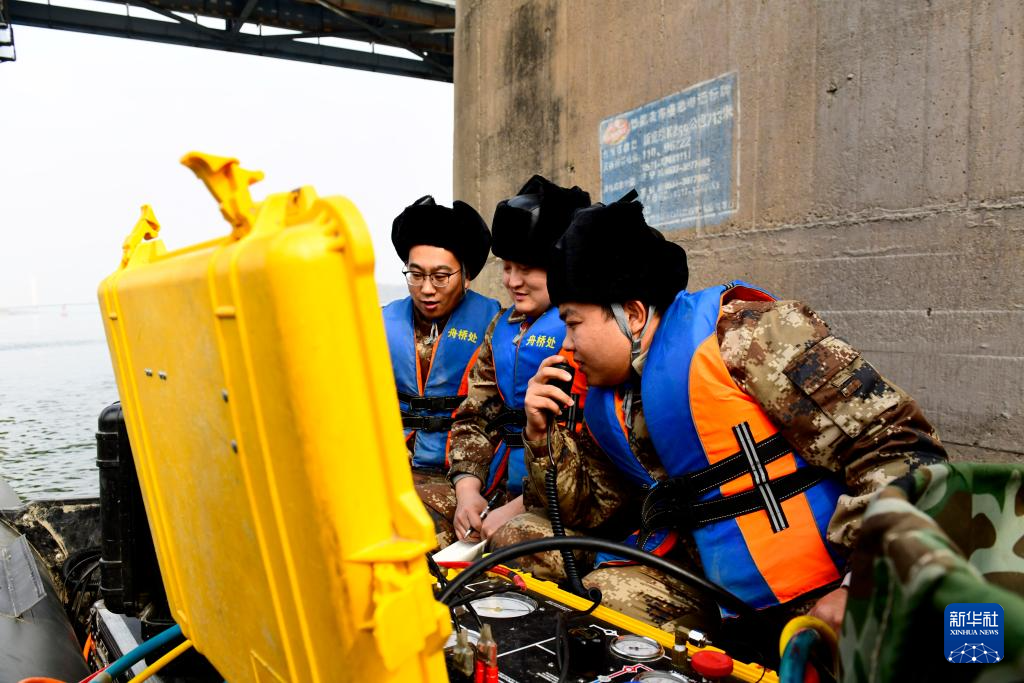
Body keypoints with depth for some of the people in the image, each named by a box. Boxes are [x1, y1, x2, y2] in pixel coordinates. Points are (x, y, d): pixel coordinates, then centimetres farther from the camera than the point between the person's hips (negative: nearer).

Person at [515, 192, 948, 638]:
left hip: (822, 598, -6)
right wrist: (544, 433, 3)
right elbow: (587, 508, 19)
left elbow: (898, 446, -18)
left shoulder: (745, 337, -16)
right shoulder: (608, 404, 9)